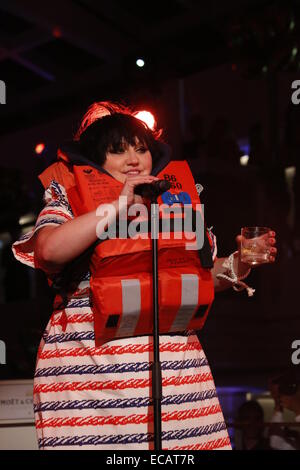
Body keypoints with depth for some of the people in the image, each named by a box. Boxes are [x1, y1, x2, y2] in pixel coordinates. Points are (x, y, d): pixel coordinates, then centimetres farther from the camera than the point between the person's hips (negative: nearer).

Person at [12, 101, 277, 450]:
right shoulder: (69, 198, 7)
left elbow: (203, 277, 23)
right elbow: (49, 249, -15)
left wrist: (237, 264, 3)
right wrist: (120, 204, -13)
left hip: (174, 361, 4)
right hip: (89, 362, -3)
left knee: (185, 443, -5)